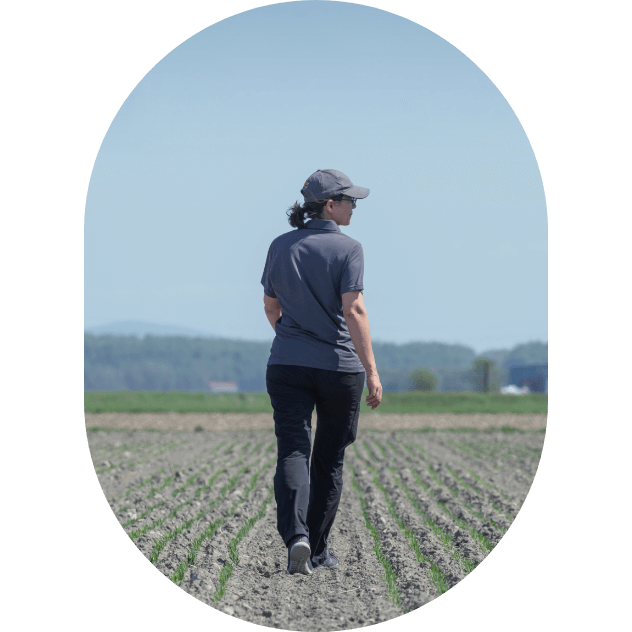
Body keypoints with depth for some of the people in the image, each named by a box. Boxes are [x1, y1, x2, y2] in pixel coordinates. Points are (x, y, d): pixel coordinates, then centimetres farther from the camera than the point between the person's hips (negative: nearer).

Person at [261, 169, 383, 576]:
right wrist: (372, 370, -18)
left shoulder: (281, 247, 6)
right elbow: (353, 310, -18)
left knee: (293, 453, -5)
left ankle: (296, 536, -28)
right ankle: (317, 551, 18)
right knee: (330, 461, 11)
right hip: (339, 366, -3)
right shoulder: (348, 249, -9)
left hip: (287, 364, 3)